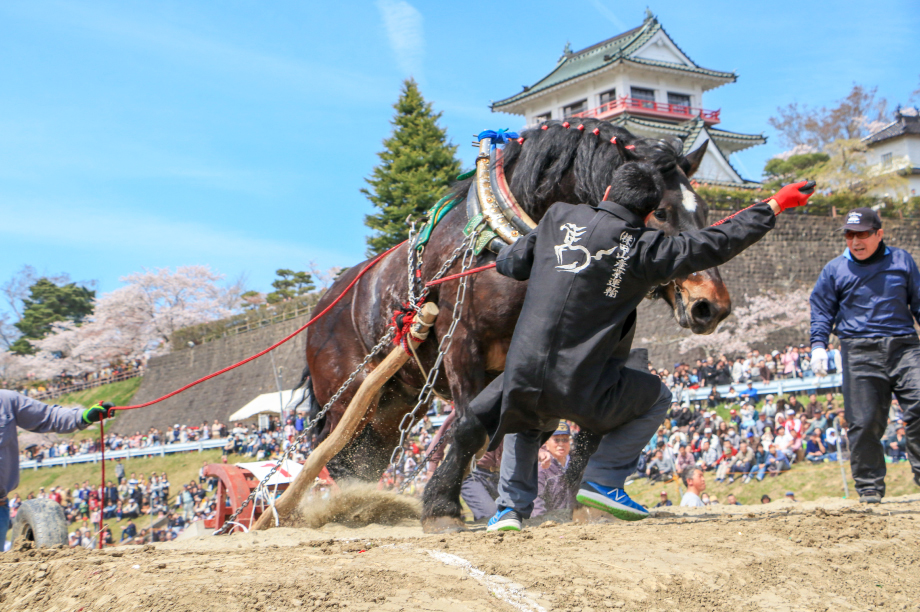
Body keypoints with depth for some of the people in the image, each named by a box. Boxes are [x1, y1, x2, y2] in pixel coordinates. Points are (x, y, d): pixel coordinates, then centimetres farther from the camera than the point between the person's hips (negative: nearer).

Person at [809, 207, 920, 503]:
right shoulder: (834, 269, 12)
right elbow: (822, 311, 14)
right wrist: (818, 345, 0)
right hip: (860, 352, -1)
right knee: (864, 422, -5)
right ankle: (869, 487, 2)